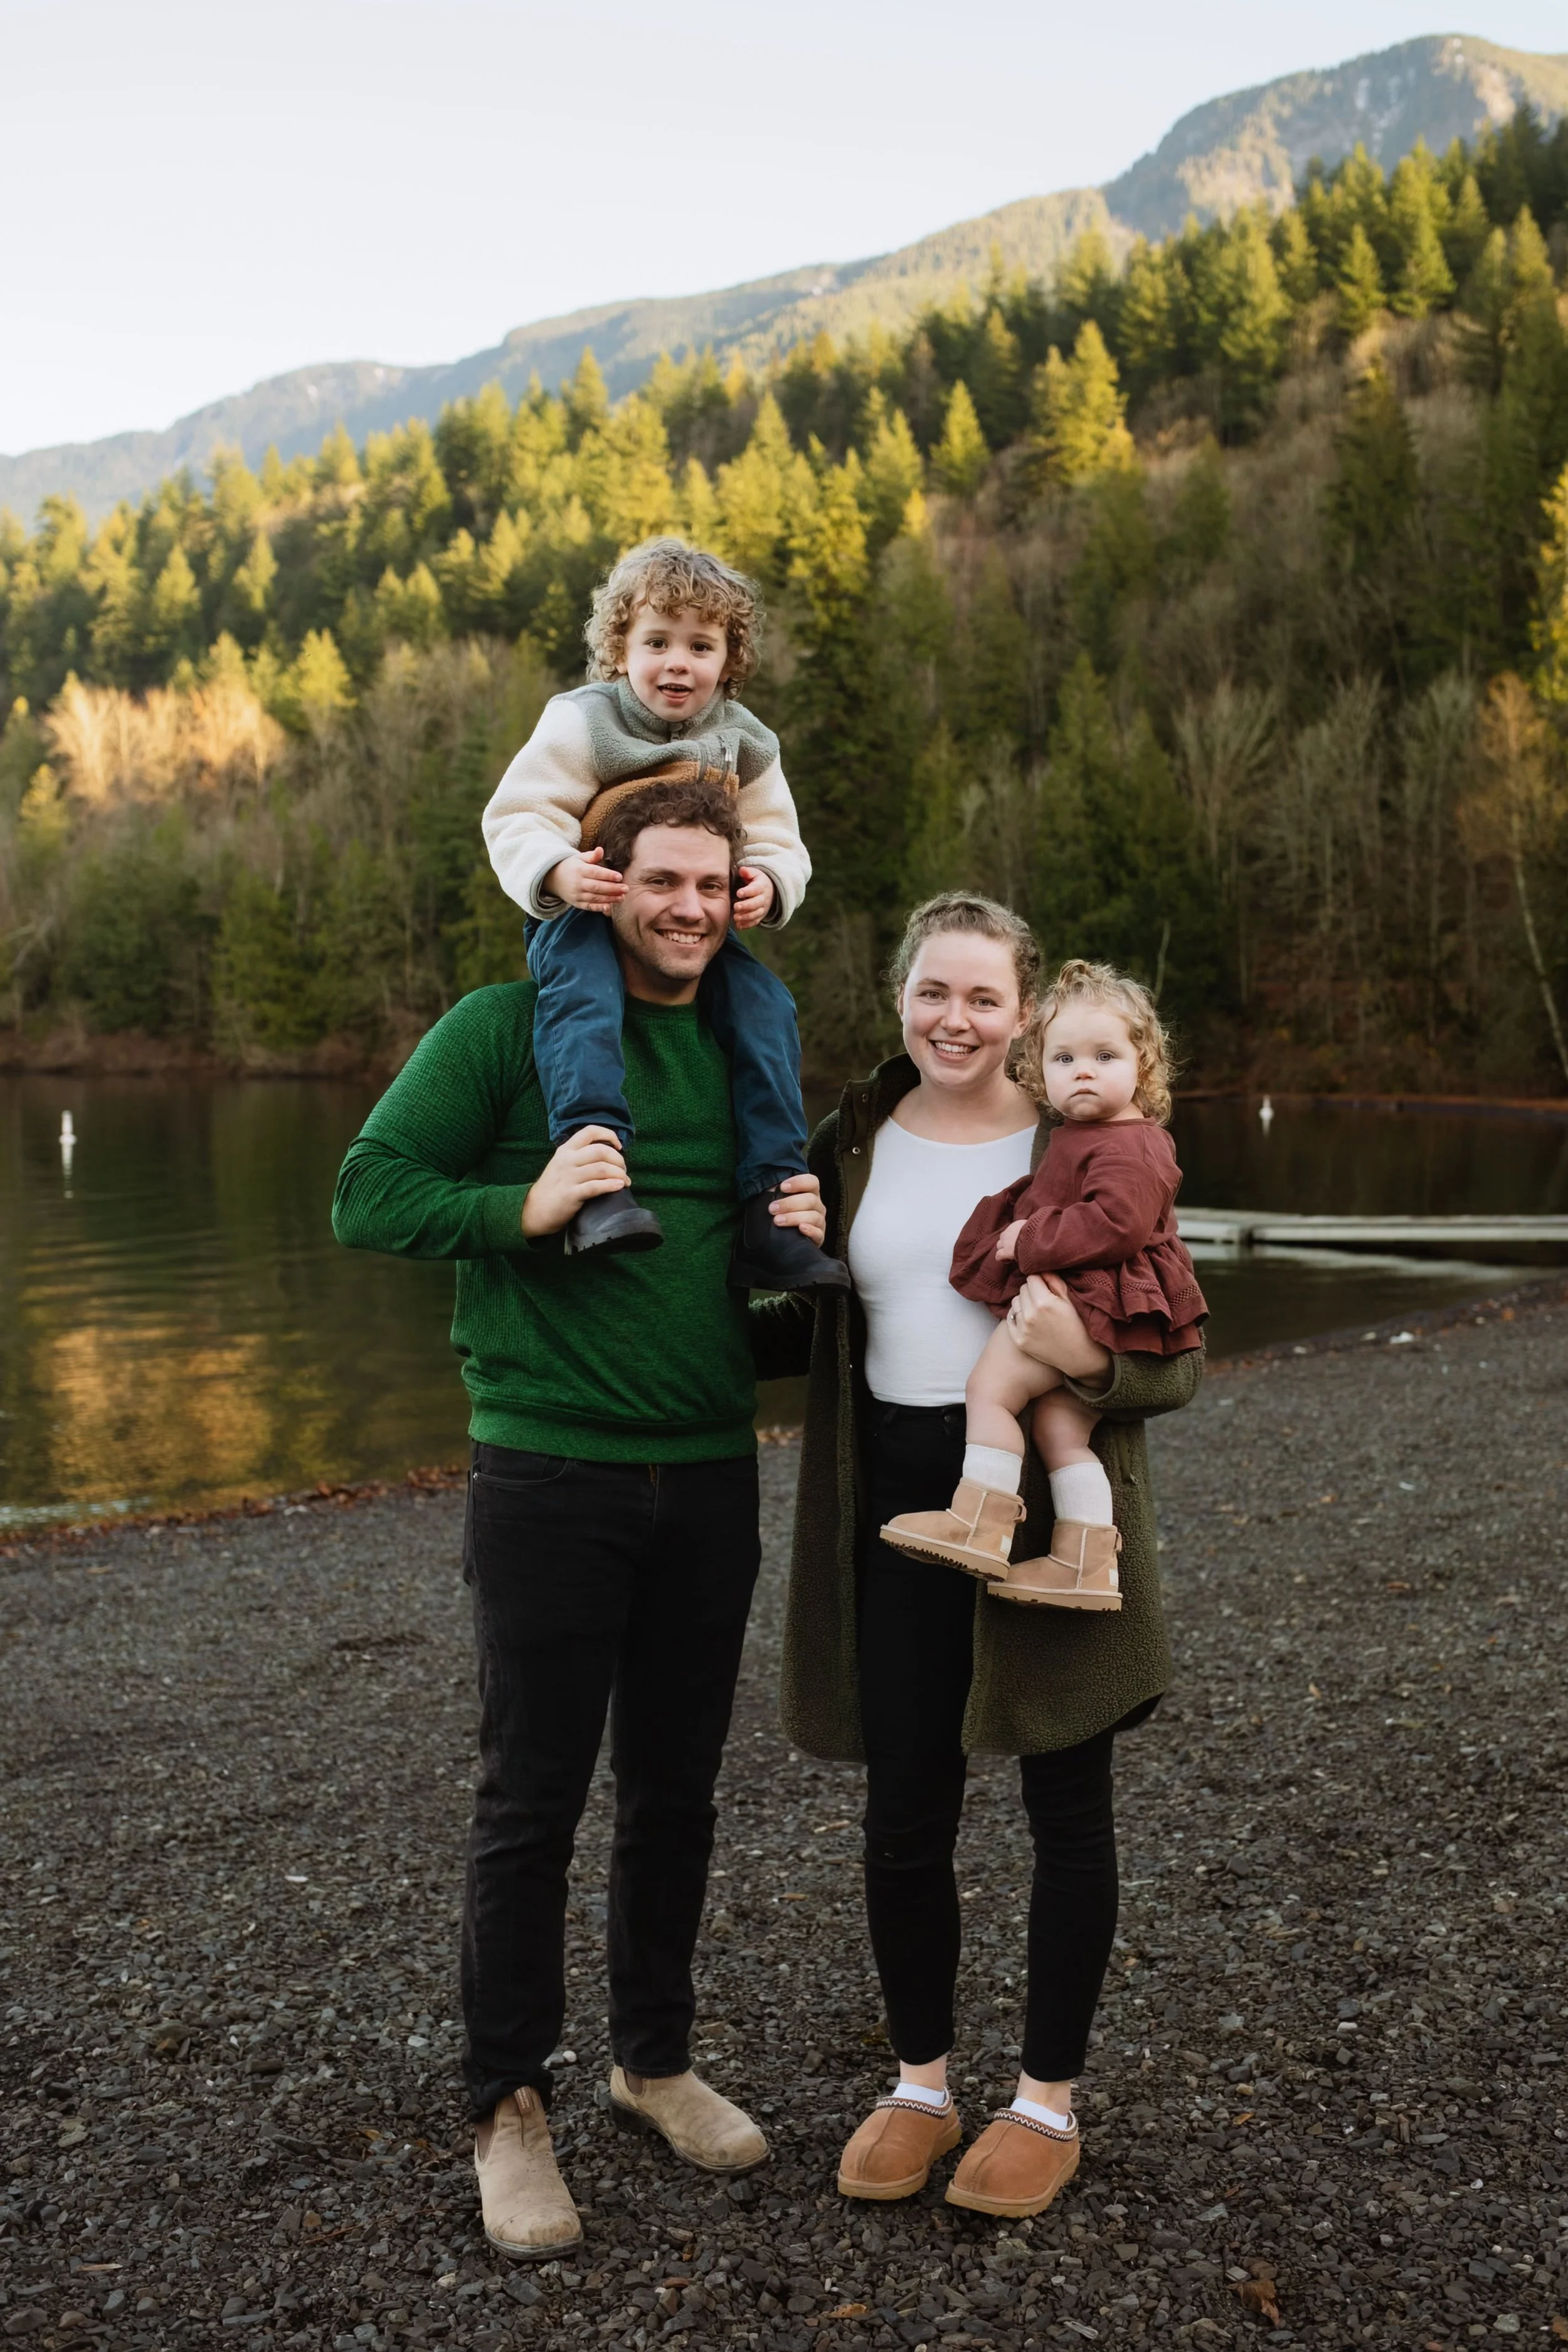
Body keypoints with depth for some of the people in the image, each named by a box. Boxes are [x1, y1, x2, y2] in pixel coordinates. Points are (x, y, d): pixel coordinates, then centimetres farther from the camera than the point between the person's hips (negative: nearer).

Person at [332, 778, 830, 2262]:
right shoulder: (505, 1029, -6)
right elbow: (367, 1197, -9)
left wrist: (803, 1234, 0)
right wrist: (524, 1207, -24)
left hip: (709, 1474, 5)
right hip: (547, 1473, -5)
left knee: (674, 1790, 16)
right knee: (530, 1801, 5)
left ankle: (654, 2060, 35)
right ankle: (507, 2105, 23)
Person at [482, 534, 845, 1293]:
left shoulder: (743, 744, 2)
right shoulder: (581, 724, -10)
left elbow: (779, 845, 5)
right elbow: (516, 818, -14)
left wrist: (768, 882, -20)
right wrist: (558, 873, -35)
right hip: (586, 913, -3)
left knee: (765, 1004, -18)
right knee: (582, 984, -36)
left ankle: (773, 1210, -17)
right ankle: (596, 1173, -49)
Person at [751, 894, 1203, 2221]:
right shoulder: (855, 1144, 4)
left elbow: (1179, 1365, -6)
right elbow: (815, 1331, 14)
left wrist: (1088, 1360, -26)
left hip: (1053, 1512, -3)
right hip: (899, 1510, 3)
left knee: (1067, 1813, 11)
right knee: (904, 1821, 10)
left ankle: (1049, 2101, 30)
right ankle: (921, 2086, 33)